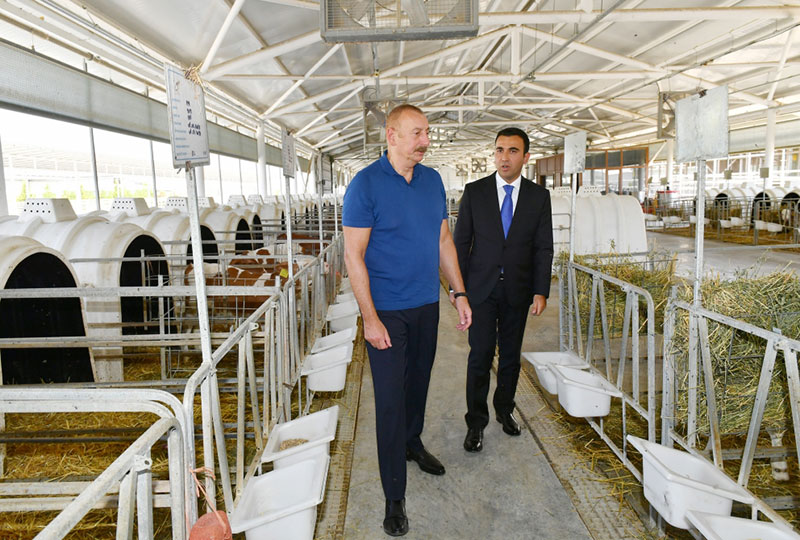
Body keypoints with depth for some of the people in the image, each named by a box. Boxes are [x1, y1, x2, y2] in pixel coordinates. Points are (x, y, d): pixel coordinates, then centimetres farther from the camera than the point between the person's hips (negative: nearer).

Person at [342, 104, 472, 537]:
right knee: (390, 397, 0)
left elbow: (444, 241, 12)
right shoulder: (365, 184, -12)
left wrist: (460, 293, 8)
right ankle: (394, 497, 14)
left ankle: (412, 443, 46)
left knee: (418, 382, 20)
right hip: (387, 311, -5)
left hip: (427, 305, 6)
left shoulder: (433, 180, 5)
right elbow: (353, 255, -14)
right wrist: (370, 318, -18)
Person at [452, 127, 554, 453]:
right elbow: (461, 241, 1)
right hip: (481, 288, -2)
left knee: (511, 354, 12)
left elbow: (543, 248, 4)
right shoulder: (474, 191, -1)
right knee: (480, 354, -3)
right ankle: (476, 422, 10)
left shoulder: (539, 196, 3)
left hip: (517, 291, 2)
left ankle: (504, 410, 32)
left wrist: (541, 291, -3)